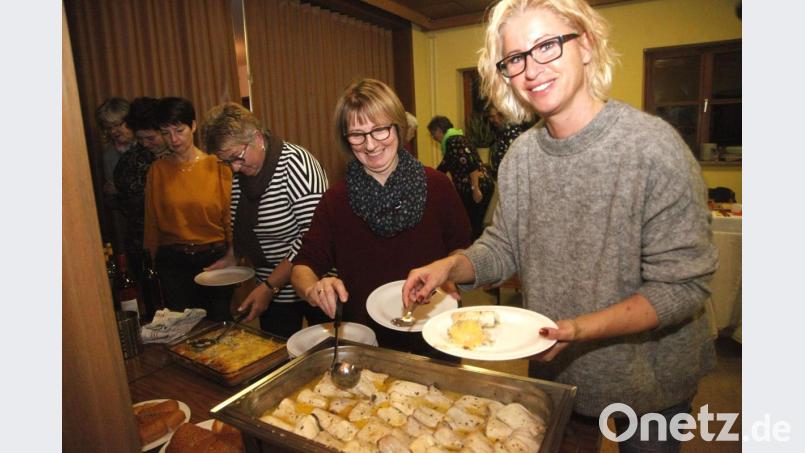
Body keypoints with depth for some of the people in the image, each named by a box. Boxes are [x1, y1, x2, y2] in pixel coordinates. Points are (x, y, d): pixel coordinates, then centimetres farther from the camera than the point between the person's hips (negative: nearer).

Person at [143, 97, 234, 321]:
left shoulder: (217, 165, -5)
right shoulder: (157, 170, 3)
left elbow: (230, 217, -3)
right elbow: (151, 223, 8)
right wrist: (149, 267, 11)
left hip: (215, 259, -2)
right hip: (173, 263, 2)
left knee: (219, 323, 7)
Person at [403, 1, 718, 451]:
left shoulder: (653, 146, -23)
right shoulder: (521, 155, -6)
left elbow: (683, 285, -21)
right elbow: (503, 248, 0)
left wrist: (579, 329, -32)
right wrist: (450, 266, -19)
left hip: (648, 380, -4)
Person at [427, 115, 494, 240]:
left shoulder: (453, 140, -11)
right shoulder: (451, 141, 20)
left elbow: (471, 163, -21)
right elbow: (444, 166, 32)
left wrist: (475, 189, -22)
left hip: (478, 189, -10)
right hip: (483, 187, 10)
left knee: (472, 227, -3)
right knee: (474, 226, 15)